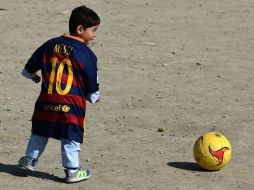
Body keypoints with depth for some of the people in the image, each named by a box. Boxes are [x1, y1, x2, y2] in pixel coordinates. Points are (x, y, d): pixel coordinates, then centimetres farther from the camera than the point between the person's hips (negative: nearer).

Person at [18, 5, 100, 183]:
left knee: (40, 131, 20)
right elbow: (92, 87, 0)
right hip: (73, 103, -4)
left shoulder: (50, 45, 7)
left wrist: (33, 76, 39)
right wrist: (94, 97, 21)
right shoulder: (86, 54, -6)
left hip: (47, 100, 4)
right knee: (71, 136, 4)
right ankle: (72, 170, 7)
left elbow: (27, 69, 17)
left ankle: (30, 159, 30)